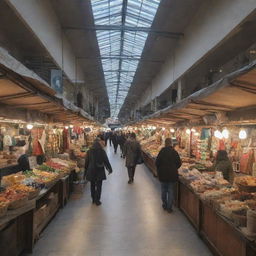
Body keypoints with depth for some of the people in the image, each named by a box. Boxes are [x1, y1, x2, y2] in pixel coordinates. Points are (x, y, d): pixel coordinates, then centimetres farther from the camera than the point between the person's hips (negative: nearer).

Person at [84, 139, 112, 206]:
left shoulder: (89, 151, -1)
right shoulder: (102, 151, -8)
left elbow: (87, 162, 4)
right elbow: (106, 161, -5)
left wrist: (85, 172, 12)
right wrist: (110, 169, 6)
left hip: (91, 171, 3)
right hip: (99, 171, -2)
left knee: (92, 185, 15)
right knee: (98, 186, 5)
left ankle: (93, 199, 25)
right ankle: (97, 200, 8)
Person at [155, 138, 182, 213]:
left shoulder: (162, 151, -11)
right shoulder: (174, 152, -8)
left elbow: (157, 162, -9)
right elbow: (179, 163, -2)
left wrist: (159, 170, 8)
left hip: (163, 174, 0)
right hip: (172, 174, 0)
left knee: (164, 190, 15)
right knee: (170, 190, 9)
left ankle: (165, 205, 27)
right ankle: (169, 207, 12)